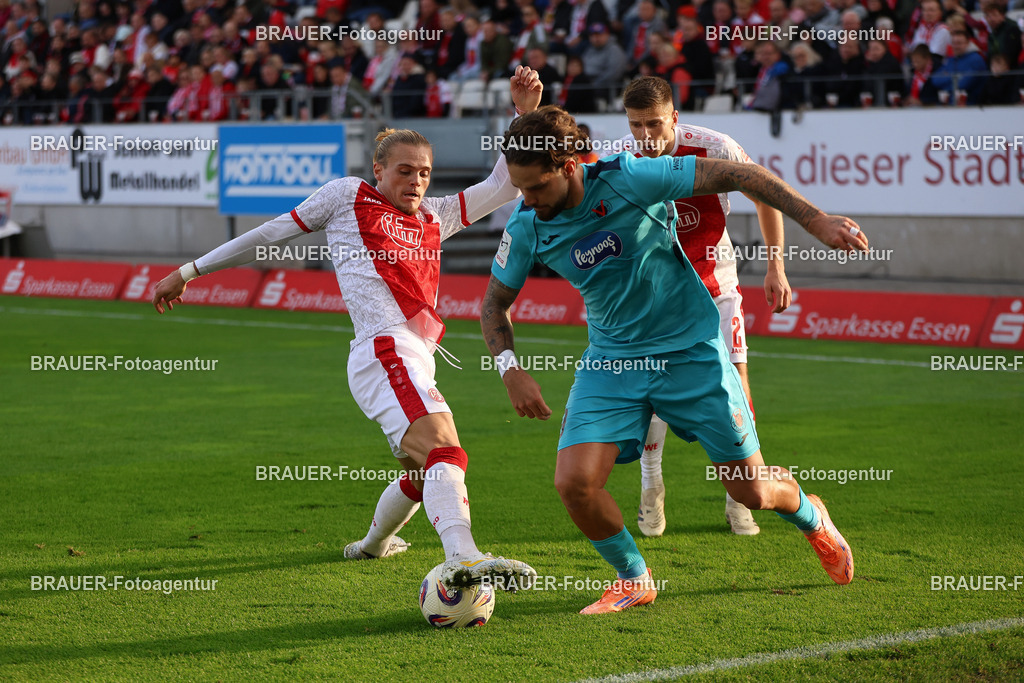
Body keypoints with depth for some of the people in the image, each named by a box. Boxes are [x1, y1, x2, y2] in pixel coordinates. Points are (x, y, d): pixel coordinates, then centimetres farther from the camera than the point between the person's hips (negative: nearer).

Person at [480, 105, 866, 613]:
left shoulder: (627, 179, -23)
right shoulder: (526, 227, -11)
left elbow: (736, 174, -18)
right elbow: (494, 304, 5)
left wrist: (815, 221, -22)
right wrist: (510, 369, -12)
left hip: (691, 349, -3)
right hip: (612, 358, 3)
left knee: (752, 491, 3)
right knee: (575, 481, -17)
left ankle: (810, 516, 41)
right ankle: (634, 579, 11)